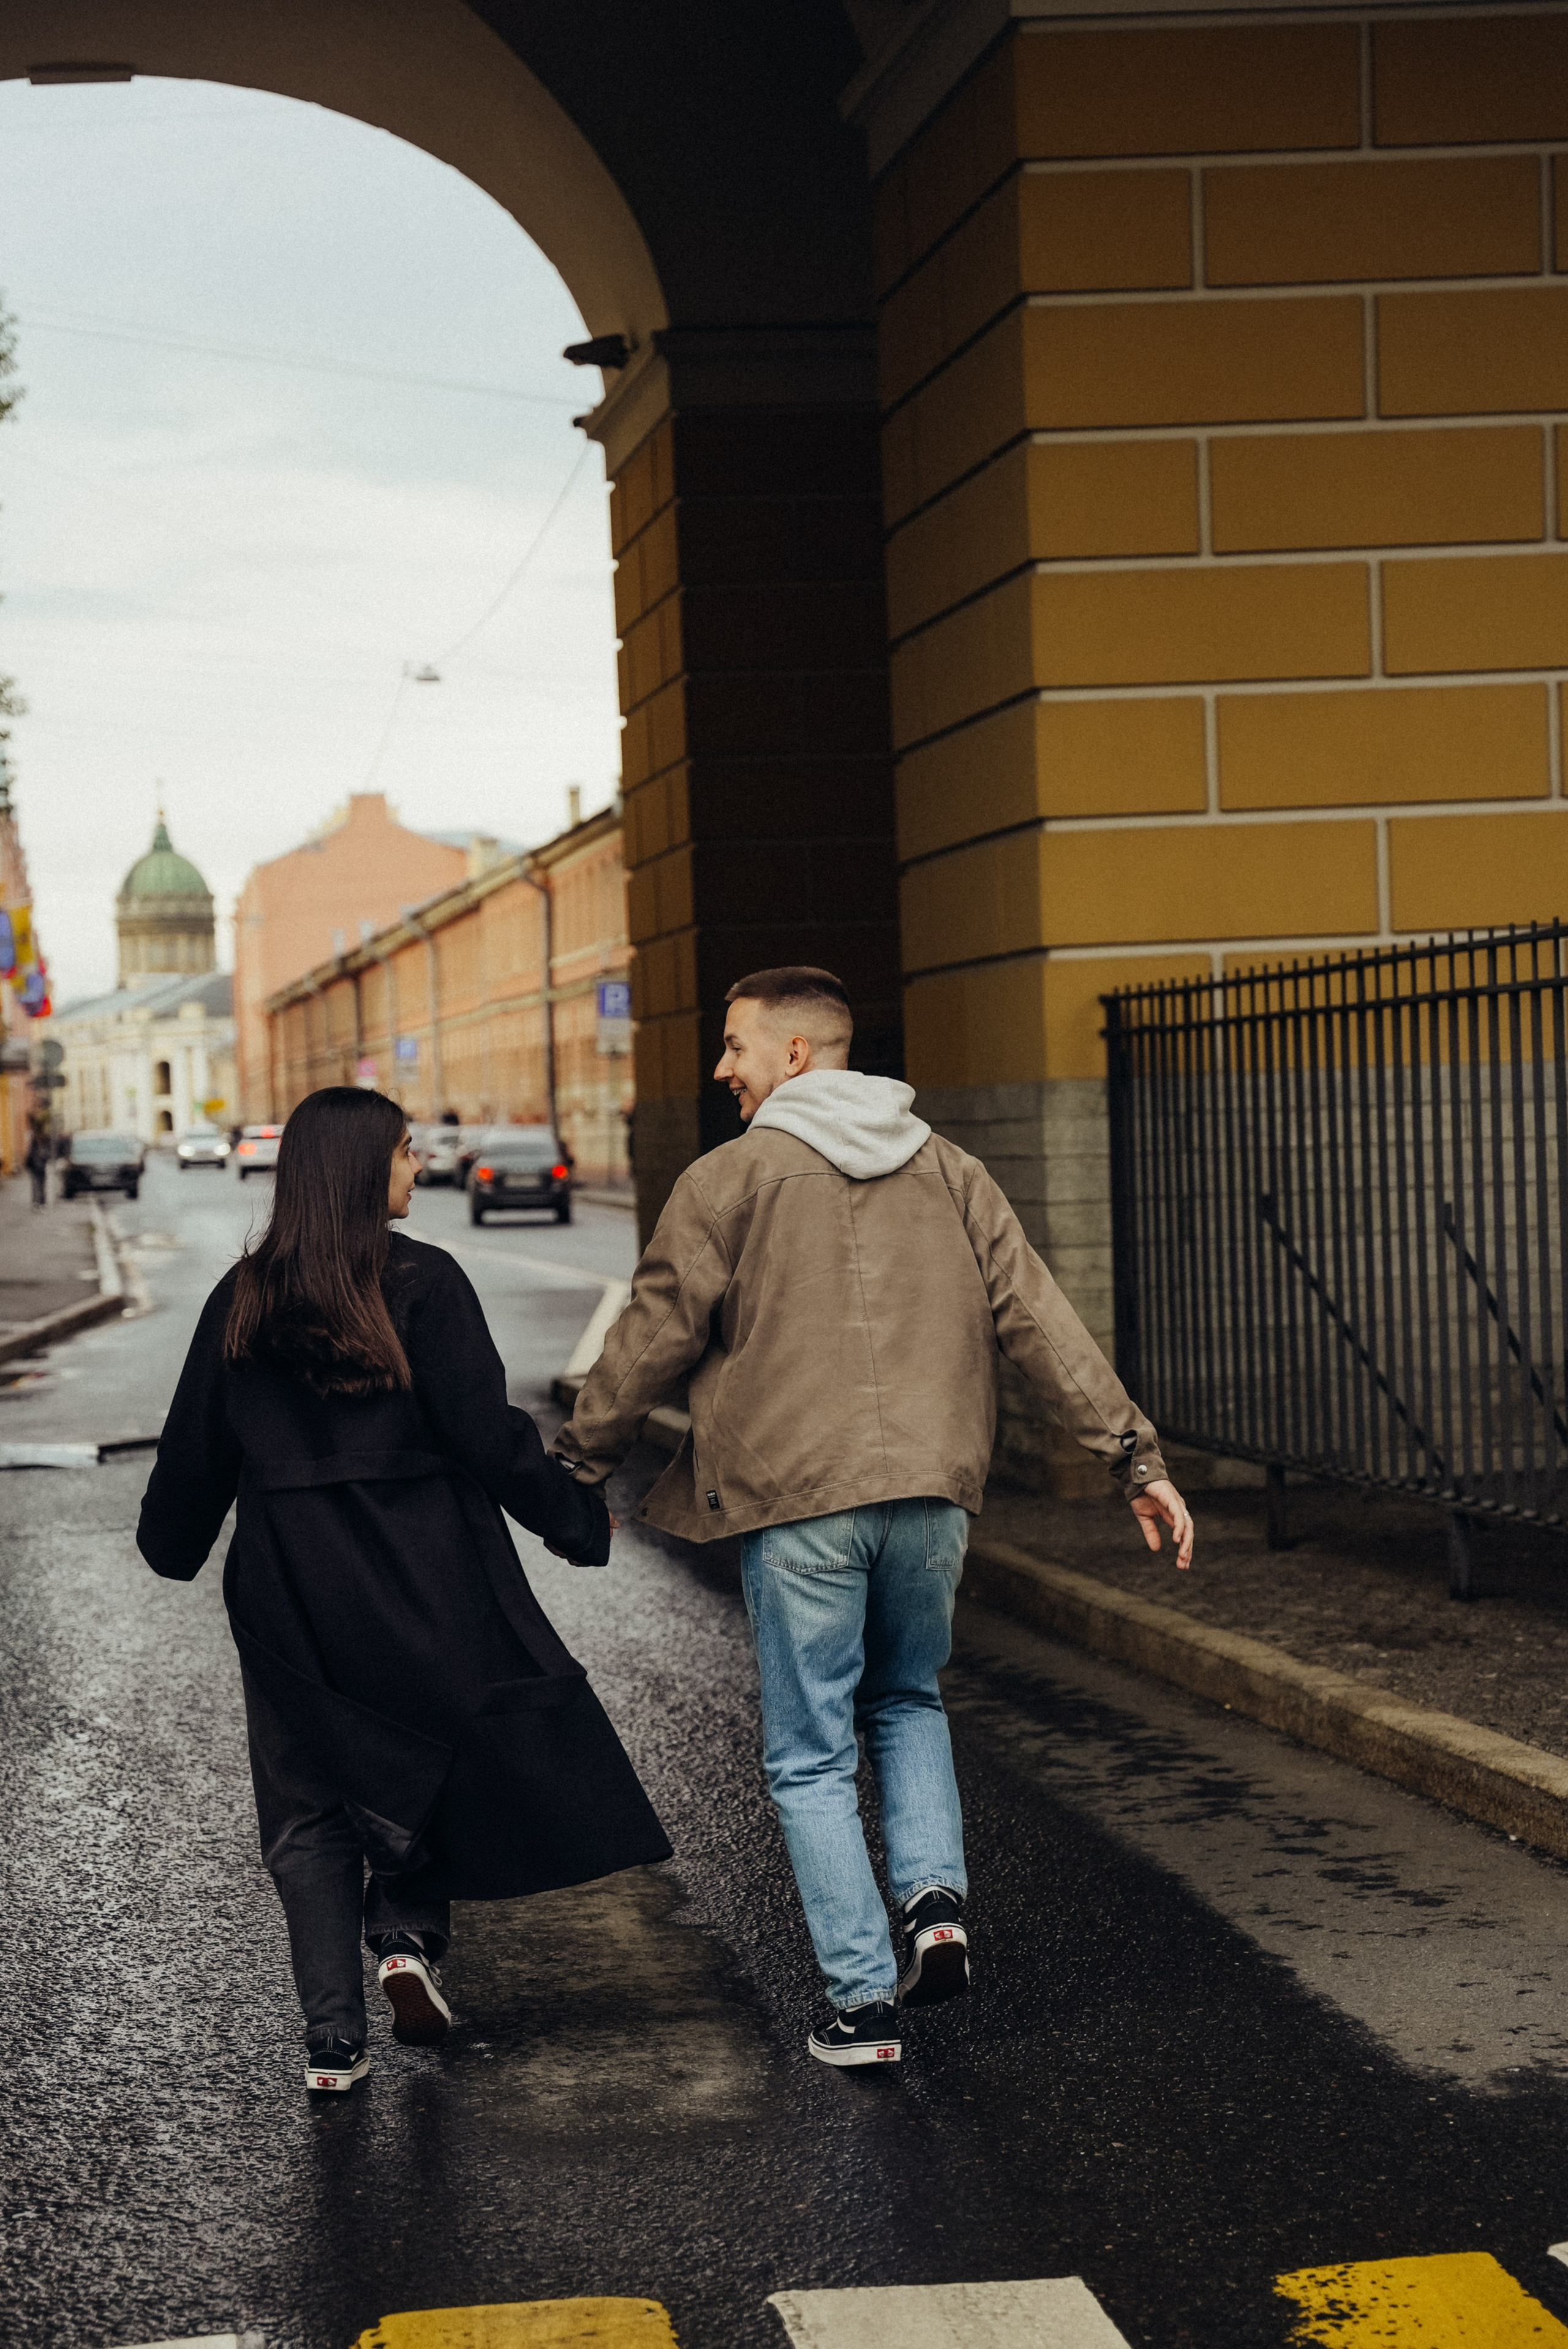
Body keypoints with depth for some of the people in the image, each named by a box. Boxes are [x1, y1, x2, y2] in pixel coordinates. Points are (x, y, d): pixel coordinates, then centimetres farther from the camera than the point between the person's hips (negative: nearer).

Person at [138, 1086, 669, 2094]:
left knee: (312, 1806, 9)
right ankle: (408, 1931, 2)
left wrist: (172, 1543, 27)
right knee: (447, 1746, 20)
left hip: (288, 1592, 3)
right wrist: (580, 1517, 1)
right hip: (420, 1576, -3)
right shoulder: (422, 1283, -10)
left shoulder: (242, 1301, 3)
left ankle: (334, 2039, 7)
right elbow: (488, 1436, -12)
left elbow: (197, 1447, 10)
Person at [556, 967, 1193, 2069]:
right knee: (908, 1701, 26)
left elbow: (652, 1339, 1)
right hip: (930, 1492, 4)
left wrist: (580, 1464, 15)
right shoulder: (948, 1171, 10)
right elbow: (1042, 1321, 5)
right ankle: (935, 1899, 4)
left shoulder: (731, 1179, -2)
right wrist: (1134, 1453, 6)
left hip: (796, 1501, -4)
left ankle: (865, 2000, 5)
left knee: (811, 1759, 7)